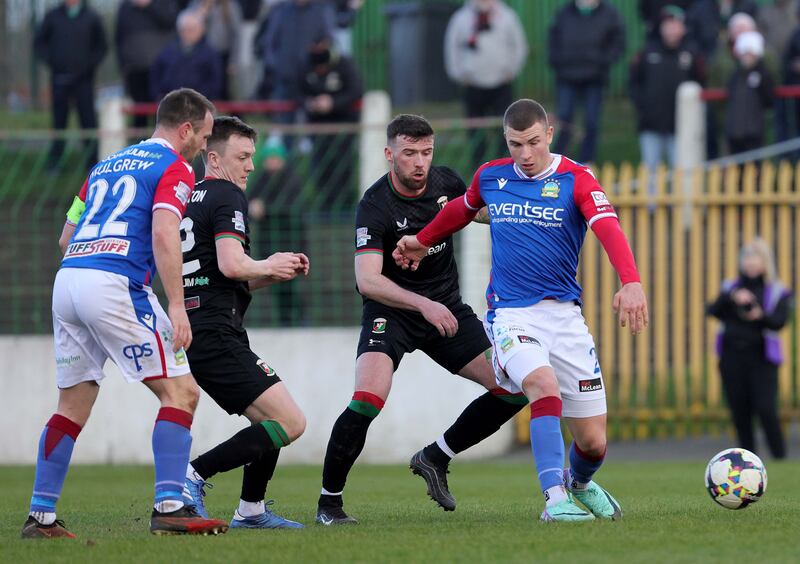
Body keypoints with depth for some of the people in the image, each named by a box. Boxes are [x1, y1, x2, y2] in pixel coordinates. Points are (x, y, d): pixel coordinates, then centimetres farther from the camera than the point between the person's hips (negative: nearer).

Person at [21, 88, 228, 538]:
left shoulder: (107, 165, 26)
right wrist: (177, 306, -17)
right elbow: (164, 234, -14)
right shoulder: (175, 168, 2)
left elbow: (66, 237, 26)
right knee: (181, 391, -2)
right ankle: (169, 507, -12)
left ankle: (40, 516, 11)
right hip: (115, 285, -8)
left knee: (73, 406, 15)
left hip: (68, 278, 8)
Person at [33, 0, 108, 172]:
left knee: (88, 119, -5)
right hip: (60, 78, 1)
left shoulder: (91, 17, 6)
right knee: (59, 120, 2)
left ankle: (92, 162, -2)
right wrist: (50, 61, -1)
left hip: (84, 78, -1)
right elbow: (39, 43, 13)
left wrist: (91, 64, -2)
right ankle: (55, 160, 7)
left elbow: (102, 46, 13)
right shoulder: (53, 16, 7)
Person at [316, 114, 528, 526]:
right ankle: (329, 500, -10)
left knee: (514, 389, -6)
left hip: (446, 310, 6)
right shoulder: (374, 206, -20)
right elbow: (367, 280, -28)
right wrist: (423, 304, -39)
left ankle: (435, 458, 12)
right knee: (368, 400, -28)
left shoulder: (445, 182, -4)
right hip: (390, 312, -5)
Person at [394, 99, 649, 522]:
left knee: (593, 442, 3)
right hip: (510, 313, 0)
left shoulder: (575, 180, -6)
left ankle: (579, 483, 38)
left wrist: (631, 282, -40)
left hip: (563, 313, 0)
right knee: (545, 386, -33)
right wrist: (423, 241, 41)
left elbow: (609, 229, -23)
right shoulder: (490, 177, 5)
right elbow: (462, 209, 28)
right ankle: (555, 498, -31)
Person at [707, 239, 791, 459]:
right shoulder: (731, 287, 13)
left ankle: (780, 456, -6)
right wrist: (731, 299, -19)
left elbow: (779, 322, -8)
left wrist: (761, 316, -28)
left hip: (761, 358, -3)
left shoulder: (777, 292, 6)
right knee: (740, 413, 3)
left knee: (766, 409, -14)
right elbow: (713, 311, -1)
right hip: (732, 356, 3)